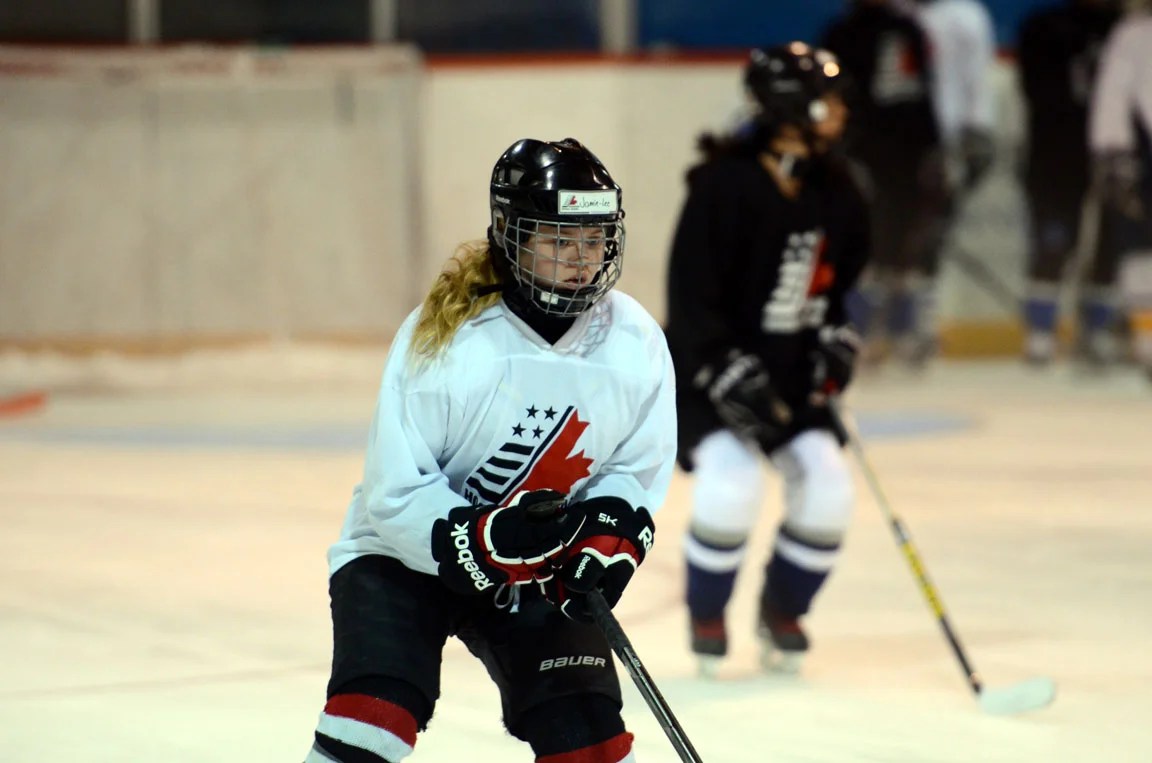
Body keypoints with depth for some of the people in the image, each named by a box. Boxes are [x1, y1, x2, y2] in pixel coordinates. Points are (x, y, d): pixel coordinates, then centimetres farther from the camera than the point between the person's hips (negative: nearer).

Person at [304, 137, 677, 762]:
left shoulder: (636, 343, -12)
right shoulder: (442, 338, -23)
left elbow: (638, 468, 1)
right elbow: (396, 498, -21)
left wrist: (610, 534, -18)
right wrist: (487, 538, -35)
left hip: (537, 571, 4)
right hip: (405, 553, -4)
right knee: (375, 713, -22)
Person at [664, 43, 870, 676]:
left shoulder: (834, 190, -1)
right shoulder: (725, 186, -22)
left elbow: (842, 272, 18)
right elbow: (691, 299, -22)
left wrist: (835, 336, 2)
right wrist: (733, 378, -26)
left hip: (789, 372, 6)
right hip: (711, 369, -6)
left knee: (825, 486, -7)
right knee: (732, 481, -24)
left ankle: (782, 610, 18)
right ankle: (706, 616, 2)